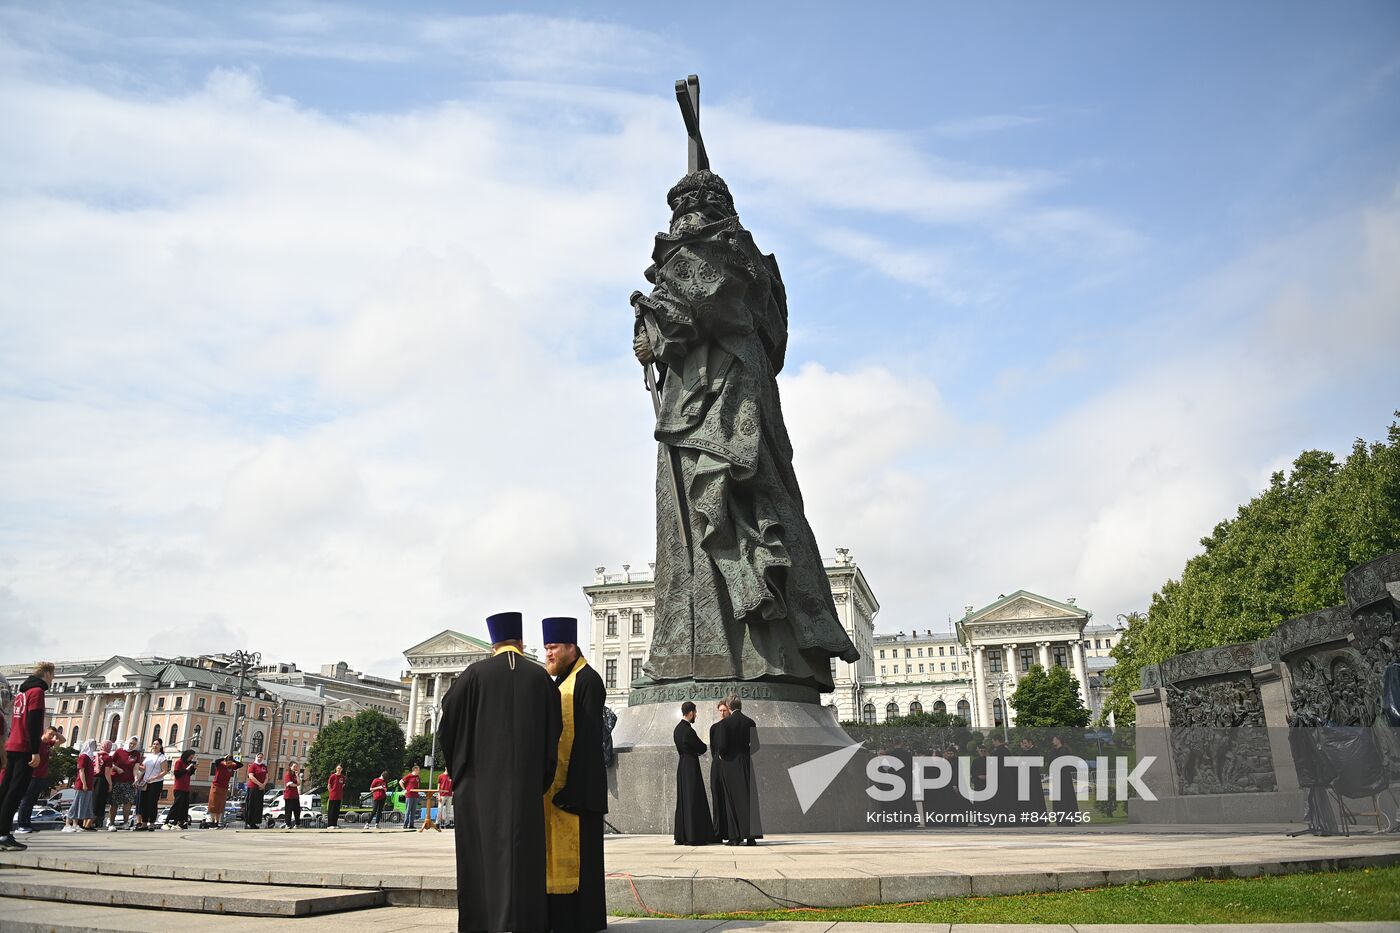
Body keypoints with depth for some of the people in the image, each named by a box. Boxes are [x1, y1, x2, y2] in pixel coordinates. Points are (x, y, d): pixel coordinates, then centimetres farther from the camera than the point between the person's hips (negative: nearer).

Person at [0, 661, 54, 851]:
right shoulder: (37, 691, -8)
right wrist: (35, 751, -18)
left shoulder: (22, 691, 20)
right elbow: (34, 722, -16)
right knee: (16, 792, -10)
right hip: (25, 749, -9)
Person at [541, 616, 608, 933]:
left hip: (576, 783, -9)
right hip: (555, 782, 9)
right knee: (558, 852, 11)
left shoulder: (586, 680, -10)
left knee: (575, 853, -4)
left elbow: (588, 735, -17)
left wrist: (574, 785, -22)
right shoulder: (559, 682, 18)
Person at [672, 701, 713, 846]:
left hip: (682, 766, 9)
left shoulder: (677, 729, 11)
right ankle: (692, 836, -5)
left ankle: (680, 836, 17)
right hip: (691, 767, -9)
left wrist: (697, 749, 10)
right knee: (693, 800, -5)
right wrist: (705, 747, 11)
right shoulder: (688, 730, -17)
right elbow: (702, 748, -10)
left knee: (683, 801, 13)